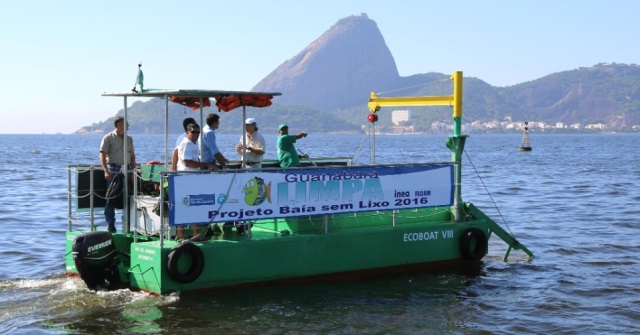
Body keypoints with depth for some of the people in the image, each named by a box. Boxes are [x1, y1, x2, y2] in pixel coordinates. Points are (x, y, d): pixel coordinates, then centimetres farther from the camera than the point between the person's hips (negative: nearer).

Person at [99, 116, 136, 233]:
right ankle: (110, 223, 1)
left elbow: (132, 156, 18)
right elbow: (102, 155, -9)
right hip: (113, 169, -5)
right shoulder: (108, 138, -2)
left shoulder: (129, 139, 14)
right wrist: (106, 171, -19)